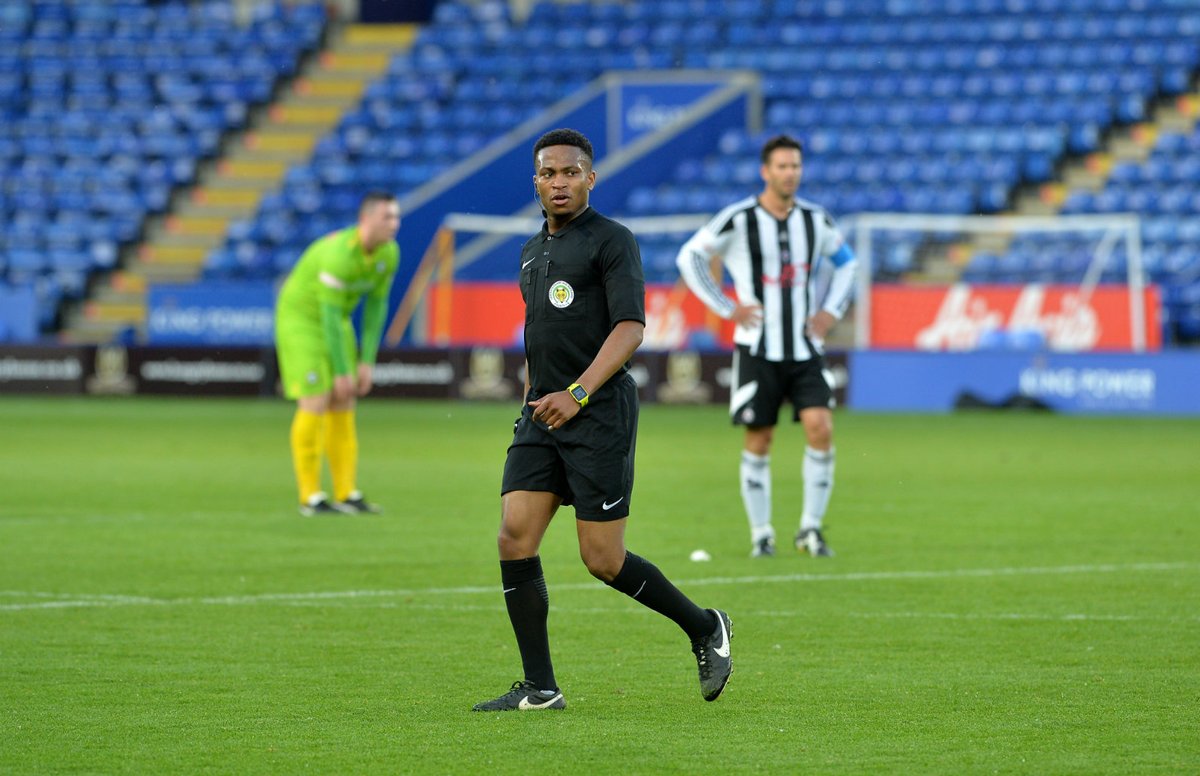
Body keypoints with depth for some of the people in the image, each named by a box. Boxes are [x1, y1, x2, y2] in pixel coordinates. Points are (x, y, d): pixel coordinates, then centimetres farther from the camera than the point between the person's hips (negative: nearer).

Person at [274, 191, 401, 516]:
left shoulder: (390, 252, -8)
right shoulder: (339, 253, -33)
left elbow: (376, 305, 0)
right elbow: (330, 313, -29)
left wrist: (367, 362, -4)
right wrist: (341, 372, -25)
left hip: (335, 320, 8)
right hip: (300, 317, -8)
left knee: (344, 406, 3)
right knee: (315, 404, -13)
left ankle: (347, 494, 6)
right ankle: (311, 498, -8)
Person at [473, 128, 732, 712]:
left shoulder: (611, 241, -5)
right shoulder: (533, 251, 19)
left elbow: (630, 328, -16)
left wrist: (577, 393, -25)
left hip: (600, 415, -7)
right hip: (540, 415, 7)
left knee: (603, 560, -5)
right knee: (514, 539, -7)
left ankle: (704, 628, 18)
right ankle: (539, 687, -2)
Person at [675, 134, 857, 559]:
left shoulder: (816, 220, 5)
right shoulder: (738, 220, -7)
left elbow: (845, 260, 23)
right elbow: (689, 257, 1)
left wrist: (832, 310, 10)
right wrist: (726, 308, -4)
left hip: (805, 348, 3)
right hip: (757, 349, -2)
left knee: (820, 428, -13)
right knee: (759, 441, 1)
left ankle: (811, 528, -2)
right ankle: (761, 533, 14)